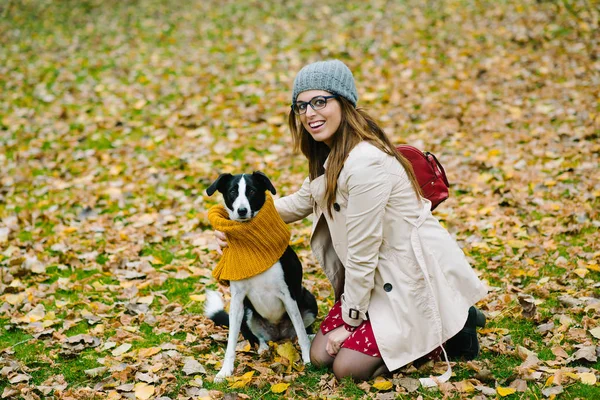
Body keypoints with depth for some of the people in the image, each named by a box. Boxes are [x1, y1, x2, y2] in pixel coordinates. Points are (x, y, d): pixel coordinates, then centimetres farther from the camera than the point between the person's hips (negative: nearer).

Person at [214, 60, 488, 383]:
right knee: (320, 355, 4)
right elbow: (301, 202, 19)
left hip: (413, 277, -9)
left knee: (348, 366, -10)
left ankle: (450, 329, 5)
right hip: (379, 276, 9)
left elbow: (362, 252, -23)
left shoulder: (365, 163, -28)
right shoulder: (331, 155, 3)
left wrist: (351, 319, -12)